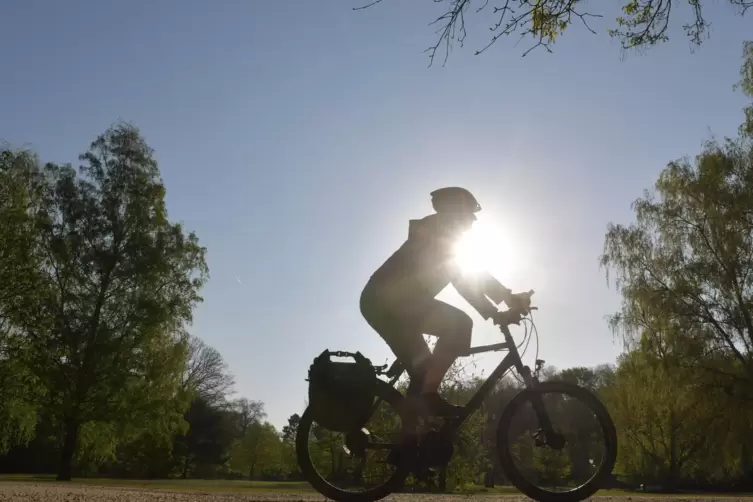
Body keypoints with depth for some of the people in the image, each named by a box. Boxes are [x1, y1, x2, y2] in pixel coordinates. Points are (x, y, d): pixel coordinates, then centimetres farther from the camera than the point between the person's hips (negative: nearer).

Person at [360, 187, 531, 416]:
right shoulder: (435, 233, -4)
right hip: (386, 301, -10)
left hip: (380, 303, 10)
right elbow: (469, 276, -14)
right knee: (459, 324, -20)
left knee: (422, 374, 14)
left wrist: (493, 311, 13)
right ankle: (428, 395, -19)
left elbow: (463, 281, 22)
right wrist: (509, 297, -16)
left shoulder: (445, 239, 24)